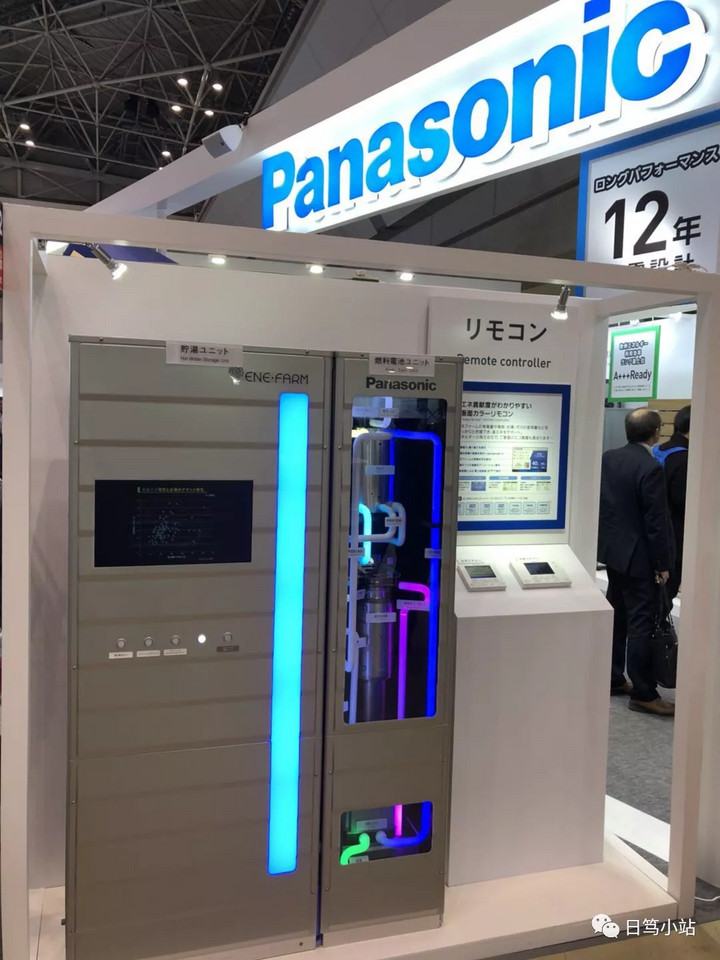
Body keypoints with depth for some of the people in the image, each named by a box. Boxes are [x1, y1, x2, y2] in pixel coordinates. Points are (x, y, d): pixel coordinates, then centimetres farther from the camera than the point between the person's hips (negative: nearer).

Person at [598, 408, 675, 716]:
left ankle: (612, 679, 26)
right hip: (638, 556, -8)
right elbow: (656, 520, -18)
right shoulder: (650, 468, -20)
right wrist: (662, 563, -10)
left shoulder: (607, 458, 3)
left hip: (612, 550, 8)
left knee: (616, 617, 17)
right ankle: (643, 693, 7)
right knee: (641, 624, -1)